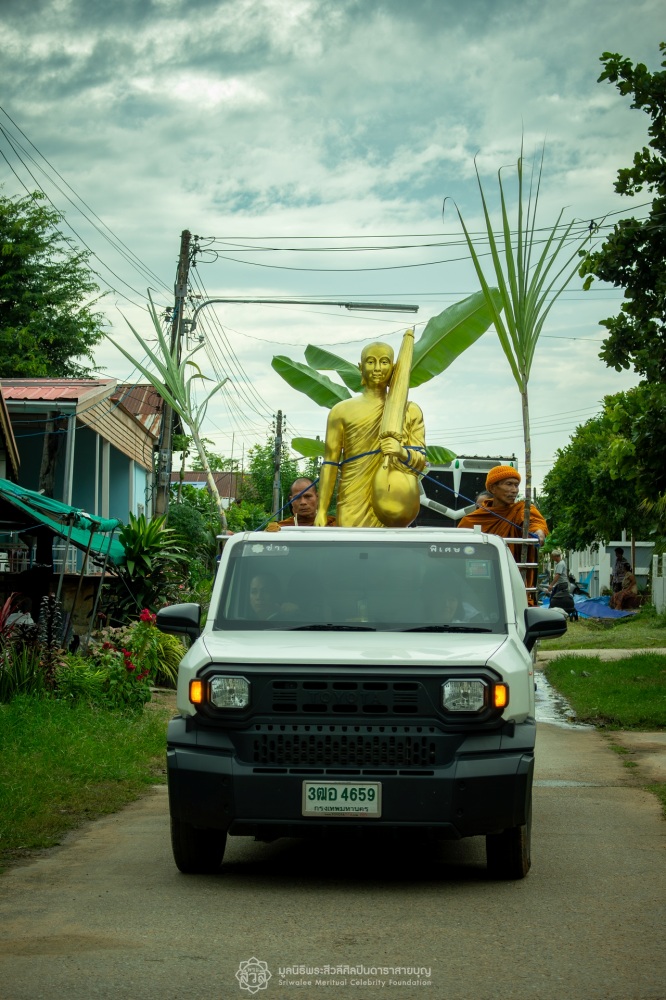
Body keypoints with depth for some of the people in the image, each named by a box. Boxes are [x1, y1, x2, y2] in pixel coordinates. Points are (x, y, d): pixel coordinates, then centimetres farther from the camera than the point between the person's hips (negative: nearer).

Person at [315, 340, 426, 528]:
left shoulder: (410, 411, 13)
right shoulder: (342, 410, 9)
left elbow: (421, 461, 6)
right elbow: (330, 464, 7)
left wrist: (403, 453, -17)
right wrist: (322, 511, 0)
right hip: (353, 509, -1)